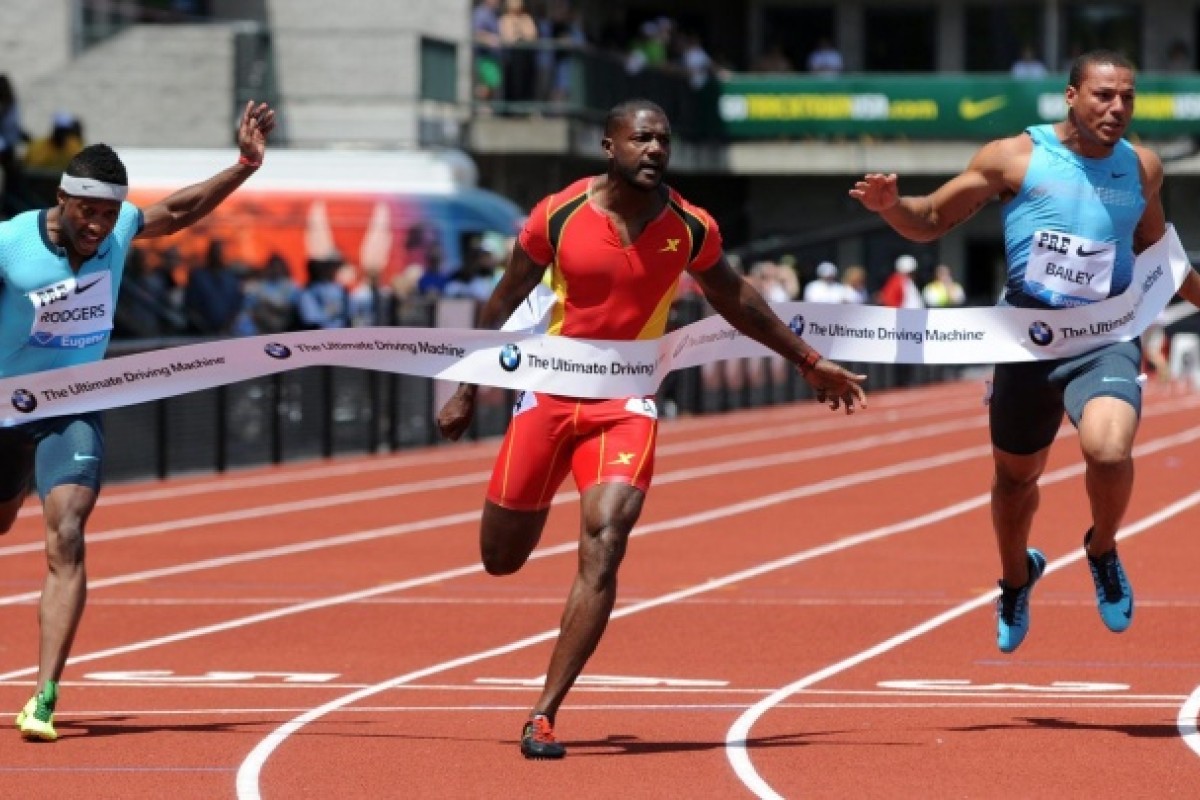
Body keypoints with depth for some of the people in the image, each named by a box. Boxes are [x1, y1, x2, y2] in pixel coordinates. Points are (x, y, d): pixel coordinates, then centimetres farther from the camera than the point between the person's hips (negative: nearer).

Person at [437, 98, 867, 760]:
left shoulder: (691, 229, -6)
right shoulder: (557, 216, -10)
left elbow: (734, 300, 13)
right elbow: (504, 303, 4)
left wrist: (810, 362, 18)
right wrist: (466, 393, 8)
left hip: (627, 405, 0)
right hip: (550, 392, 0)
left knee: (603, 549, -19)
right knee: (501, 557, 8)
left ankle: (544, 714, -14)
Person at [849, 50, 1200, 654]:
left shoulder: (1141, 168, 4)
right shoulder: (1015, 158, -5)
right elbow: (931, 221, 1)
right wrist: (890, 205, -19)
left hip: (1106, 337, 0)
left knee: (1108, 450, -28)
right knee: (1016, 475, 15)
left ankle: (1102, 550, 4)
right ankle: (1016, 580, 47)